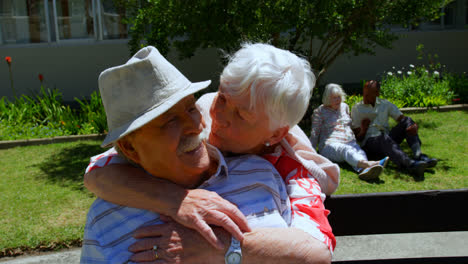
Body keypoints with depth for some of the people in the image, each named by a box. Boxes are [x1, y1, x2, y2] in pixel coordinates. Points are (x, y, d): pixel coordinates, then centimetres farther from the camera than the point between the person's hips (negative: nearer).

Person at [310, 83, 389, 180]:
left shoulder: (345, 107, 23)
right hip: (330, 145, -4)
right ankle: (368, 164, -69)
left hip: (350, 143, 4)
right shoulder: (320, 111, 9)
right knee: (346, 150, -39)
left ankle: (364, 169, -68)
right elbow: (315, 133, 9)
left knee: (359, 152, -33)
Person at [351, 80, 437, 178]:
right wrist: (363, 130, -17)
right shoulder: (357, 108, 10)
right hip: (369, 142, -4)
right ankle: (410, 164, -62)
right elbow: (357, 137, 6)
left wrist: (414, 126, -17)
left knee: (407, 120, -18)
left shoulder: (386, 104, 17)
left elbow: (402, 118, 5)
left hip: (388, 139, 4)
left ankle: (418, 155, -38)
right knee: (383, 136, -38)